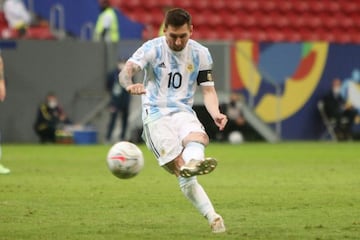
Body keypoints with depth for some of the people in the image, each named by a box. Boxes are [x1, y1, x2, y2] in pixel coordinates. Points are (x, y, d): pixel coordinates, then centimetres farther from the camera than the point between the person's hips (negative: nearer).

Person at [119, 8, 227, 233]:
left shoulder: (201, 54, 7)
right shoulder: (152, 48, -5)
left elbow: (208, 89, 11)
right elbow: (127, 70, -20)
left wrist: (215, 113, -12)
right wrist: (129, 84, -47)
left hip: (183, 111, 1)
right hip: (156, 114, -1)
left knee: (199, 138, -37)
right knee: (182, 172, -19)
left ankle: (191, 163, -70)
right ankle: (213, 217, -29)